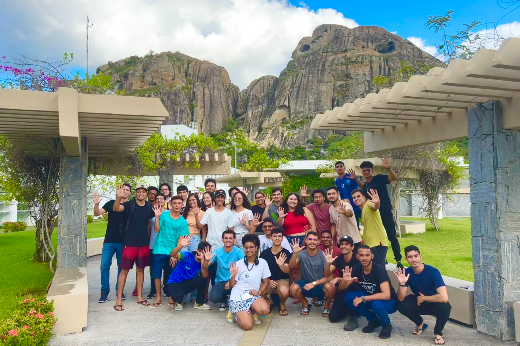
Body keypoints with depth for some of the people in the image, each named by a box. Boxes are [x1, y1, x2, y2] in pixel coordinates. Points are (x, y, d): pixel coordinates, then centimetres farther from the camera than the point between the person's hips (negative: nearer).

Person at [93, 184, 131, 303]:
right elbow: (97, 213, -6)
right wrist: (96, 204, -24)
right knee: (104, 265, -5)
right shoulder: (111, 203, 4)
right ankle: (104, 291, 7)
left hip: (123, 242, 0)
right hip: (109, 241, 0)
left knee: (122, 267, 7)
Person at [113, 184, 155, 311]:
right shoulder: (130, 204, -7)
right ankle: (119, 300, 8)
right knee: (124, 270, 0)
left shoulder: (149, 206, 5)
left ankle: (139, 297, 25)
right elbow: (116, 208, -26)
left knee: (140, 269, 13)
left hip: (144, 243, 4)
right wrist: (119, 197, -44)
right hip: (130, 242, -4)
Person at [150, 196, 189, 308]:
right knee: (157, 274, 4)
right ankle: (158, 298, 16)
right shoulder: (164, 214, 1)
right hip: (159, 250, 0)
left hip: (173, 252, 0)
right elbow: (156, 230, -4)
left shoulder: (183, 222, 1)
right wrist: (157, 217, -15)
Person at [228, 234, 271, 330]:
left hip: (253, 296, 2)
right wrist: (233, 275, -18)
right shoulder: (238, 264, -2)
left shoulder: (262, 262, 2)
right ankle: (236, 312, 13)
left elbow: (266, 282, 8)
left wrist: (259, 292, -10)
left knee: (265, 310, -31)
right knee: (247, 326, -20)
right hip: (238, 297, -2)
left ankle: (252, 311, 5)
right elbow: (231, 285, 2)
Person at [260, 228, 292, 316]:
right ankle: (268, 301, 8)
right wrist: (268, 280, -12)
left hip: (282, 280, -2)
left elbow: (286, 271, -16)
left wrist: (281, 265, -38)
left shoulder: (286, 253, -6)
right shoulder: (264, 253, 0)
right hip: (268, 280, 2)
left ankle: (282, 304, 2)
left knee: (284, 291, -39)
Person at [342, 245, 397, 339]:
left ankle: (386, 325, -4)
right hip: (370, 298, 6)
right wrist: (345, 280, -30)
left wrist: (363, 298, -31)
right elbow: (342, 288, -6)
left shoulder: (379, 269, -26)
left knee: (376, 304, -37)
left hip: (389, 302, -6)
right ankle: (373, 320, 4)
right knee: (348, 297, -15)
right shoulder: (357, 268, -10)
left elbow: (386, 295, -36)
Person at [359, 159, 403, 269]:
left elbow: (395, 178, -19)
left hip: (386, 213, -6)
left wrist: (388, 168, -36)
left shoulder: (379, 178, -8)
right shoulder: (365, 185, 8)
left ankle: (398, 261, 2)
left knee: (392, 237, -5)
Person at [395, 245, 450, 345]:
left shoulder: (433, 271, -27)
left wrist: (423, 297, -24)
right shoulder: (407, 272, -15)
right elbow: (401, 298, -18)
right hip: (420, 303, 4)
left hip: (435, 303, -4)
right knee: (401, 304, -22)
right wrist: (402, 284, -37)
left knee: (444, 307, -37)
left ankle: (438, 333, -4)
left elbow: (444, 297, -38)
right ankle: (420, 323, 10)